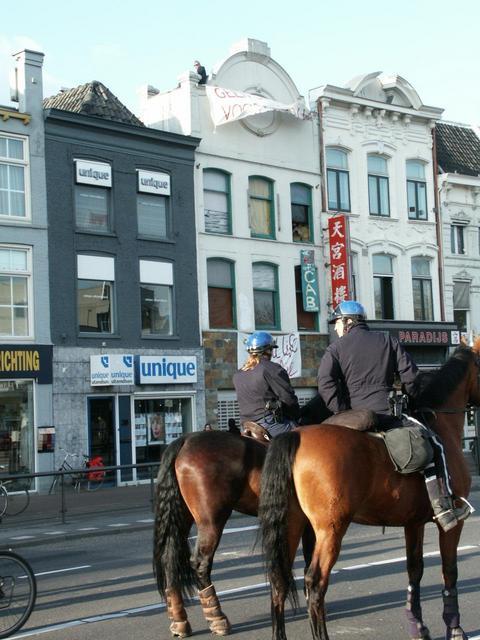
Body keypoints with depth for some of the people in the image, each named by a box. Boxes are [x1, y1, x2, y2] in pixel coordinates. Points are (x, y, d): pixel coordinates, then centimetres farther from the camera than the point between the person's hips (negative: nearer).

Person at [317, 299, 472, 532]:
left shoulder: (336, 348, 9)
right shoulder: (388, 341, 14)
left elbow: (325, 382, -8)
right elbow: (409, 375, 8)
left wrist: (342, 411, -5)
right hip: (385, 413, -1)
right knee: (433, 446, 6)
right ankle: (444, 508, -4)